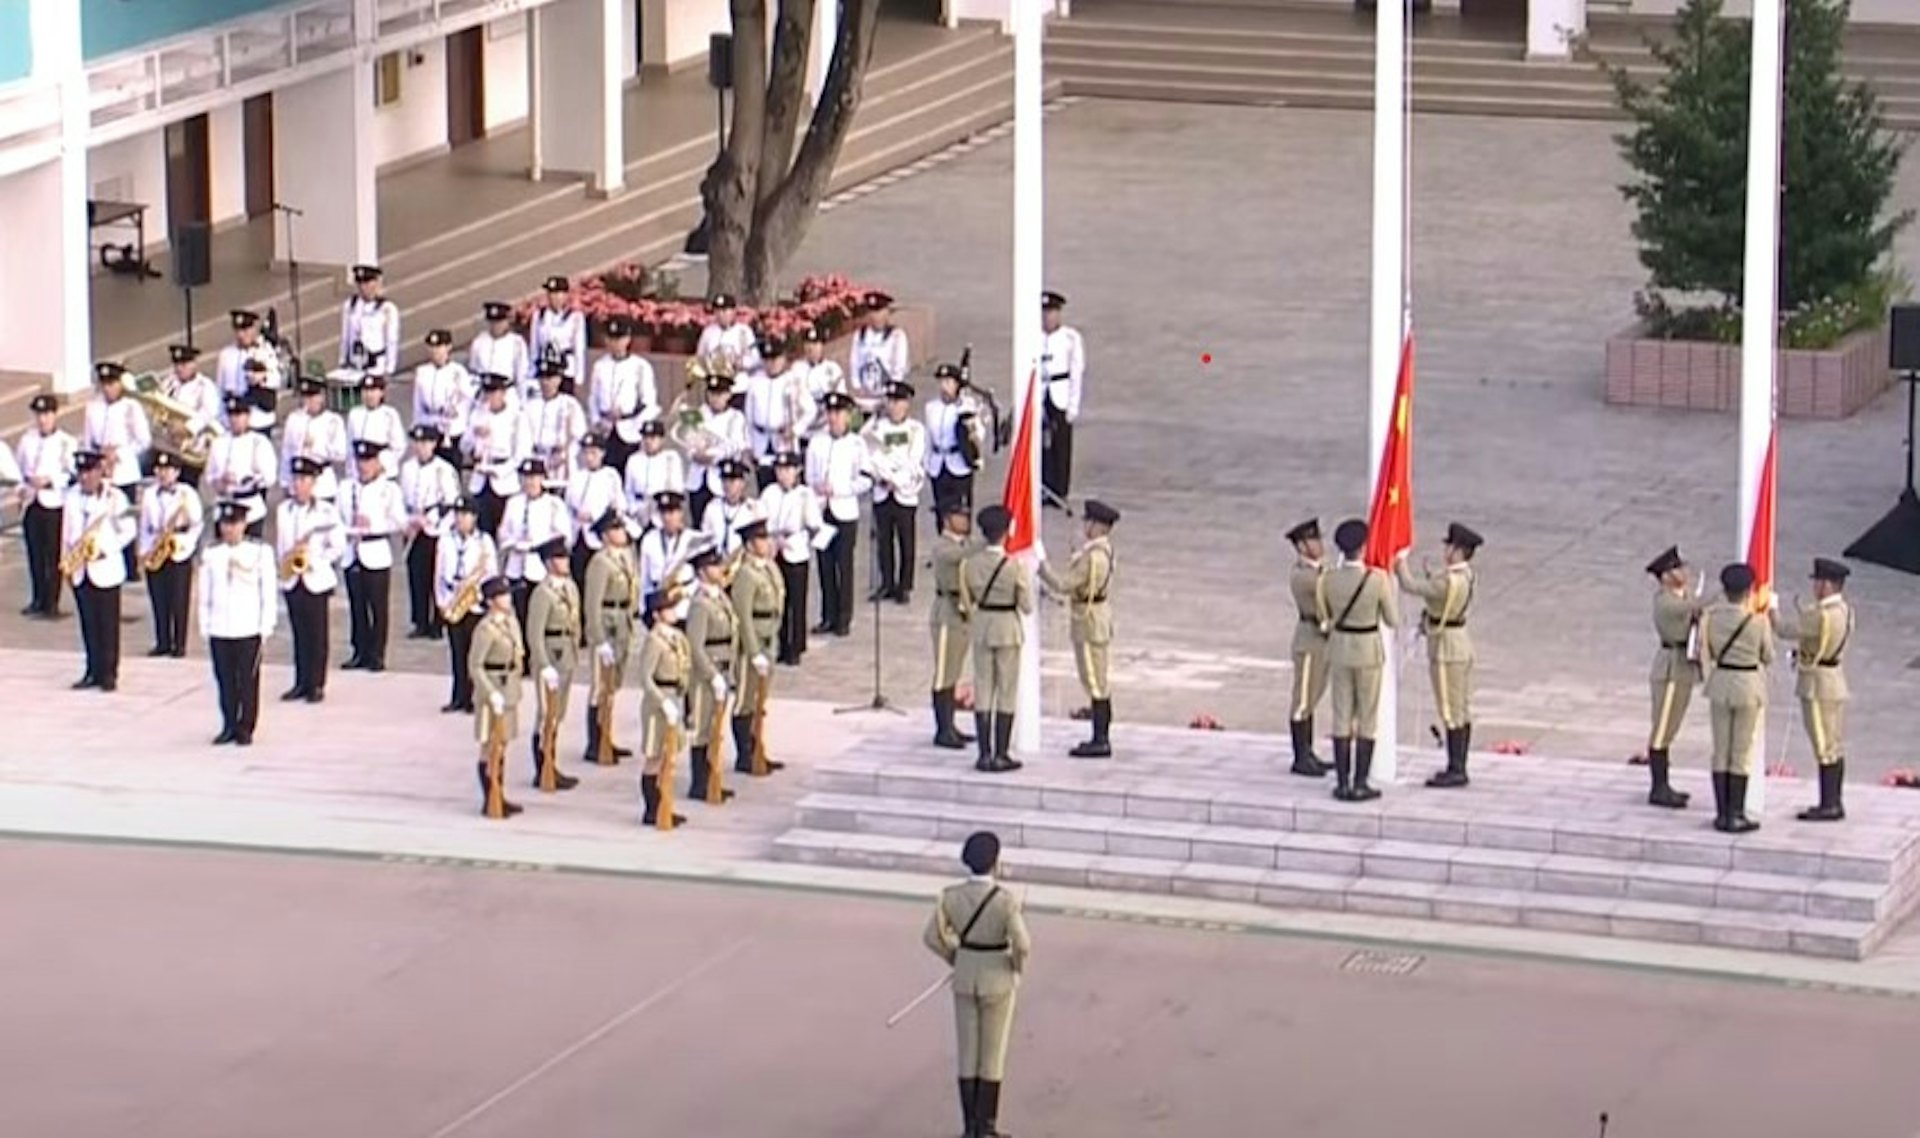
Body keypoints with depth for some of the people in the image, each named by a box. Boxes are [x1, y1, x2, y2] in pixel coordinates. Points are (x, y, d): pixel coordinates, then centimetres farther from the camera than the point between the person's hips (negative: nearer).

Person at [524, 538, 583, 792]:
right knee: (548, 714, -3)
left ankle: (551, 768, 25)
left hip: (567, 657, 9)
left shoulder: (570, 587, 9)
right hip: (550, 656, -9)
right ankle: (543, 774, 4)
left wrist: (576, 654, 13)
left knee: (558, 715, 15)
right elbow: (535, 634, -20)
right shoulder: (542, 593, -18)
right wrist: (545, 666, -22)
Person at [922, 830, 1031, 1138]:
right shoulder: (1005, 899, -22)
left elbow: (933, 937, -3)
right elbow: (1022, 944, -25)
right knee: (992, 1055, 8)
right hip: (996, 981, -3)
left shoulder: (951, 895, -10)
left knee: (968, 1052, 14)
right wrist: (1019, 968, -2)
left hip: (965, 978, 4)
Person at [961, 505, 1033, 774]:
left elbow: (967, 601, 5)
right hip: (1008, 628, -3)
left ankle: (985, 755, 9)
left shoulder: (970, 563, -4)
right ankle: (1001, 756, 5)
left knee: (982, 691, 9)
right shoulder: (1014, 566, -15)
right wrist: (1027, 587, 8)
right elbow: (1027, 606, -11)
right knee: (1006, 693, 5)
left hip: (982, 629, 3)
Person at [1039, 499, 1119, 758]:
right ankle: (1102, 738, 21)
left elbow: (1063, 585, -22)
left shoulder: (1093, 556, -24)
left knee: (1095, 681, -5)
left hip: (1089, 621, -10)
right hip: (1097, 616, 10)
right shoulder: (1104, 549, 7)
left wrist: (1042, 568, -7)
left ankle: (1100, 742, -2)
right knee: (1098, 681, 15)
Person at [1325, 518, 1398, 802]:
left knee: (1342, 717, 9)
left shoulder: (1330, 579, -8)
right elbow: (1393, 621, -9)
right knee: (1367, 719, 7)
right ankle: (1360, 784, 6)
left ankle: (1342, 783, 10)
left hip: (1339, 648, 3)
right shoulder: (1378, 579, -19)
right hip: (1369, 650, -3)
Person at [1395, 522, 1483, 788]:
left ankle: (1455, 771, 0)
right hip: (1462, 643, 10)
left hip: (1447, 648, -10)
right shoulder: (1465, 574, 4)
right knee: (1462, 711, 13)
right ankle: (1458, 767, 20)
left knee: (1452, 712, -4)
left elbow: (1411, 586, -18)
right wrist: (1431, 575, 13)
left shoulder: (1450, 581, -25)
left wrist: (1400, 562, -4)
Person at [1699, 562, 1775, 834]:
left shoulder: (1710, 616, -6)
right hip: (1749, 686, -3)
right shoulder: (1758, 621, -15)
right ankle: (1735, 816, 4)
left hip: (1720, 683, 3)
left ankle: (1721, 814, 12)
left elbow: (1706, 652, 2)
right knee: (1742, 754, 3)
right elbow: (1768, 657, -2)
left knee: (1721, 752, 11)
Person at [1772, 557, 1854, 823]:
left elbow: (1786, 628, -14)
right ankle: (1834, 803, 17)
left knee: (1825, 746, -6)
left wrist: (1771, 611, 2)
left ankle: (1828, 806, -5)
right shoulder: (1843, 610, 8)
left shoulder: (1823, 614, -22)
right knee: (1835, 746, 12)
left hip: (1819, 685, -10)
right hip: (1834, 681, 10)